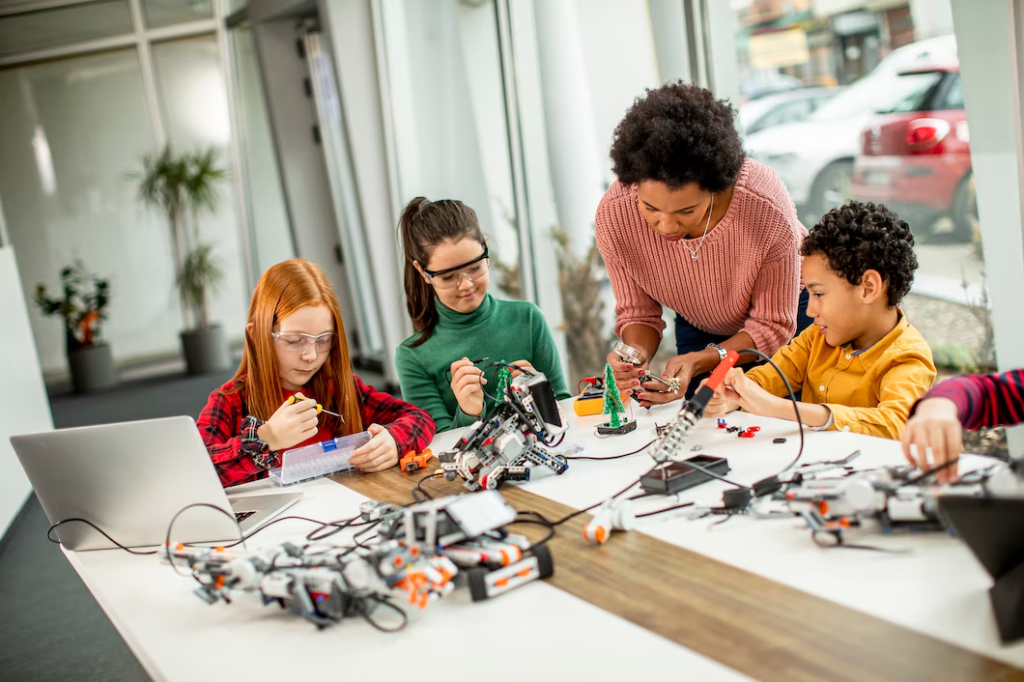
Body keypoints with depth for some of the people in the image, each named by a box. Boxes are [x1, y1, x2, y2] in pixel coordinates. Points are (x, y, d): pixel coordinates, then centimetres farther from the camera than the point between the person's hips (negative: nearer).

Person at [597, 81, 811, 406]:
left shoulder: (769, 210, -38)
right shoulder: (613, 217, -31)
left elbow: (773, 325, -24)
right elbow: (637, 313, -15)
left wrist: (699, 361, -40)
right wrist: (637, 352, -39)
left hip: (789, 308, -2)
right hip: (698, 327, 2)